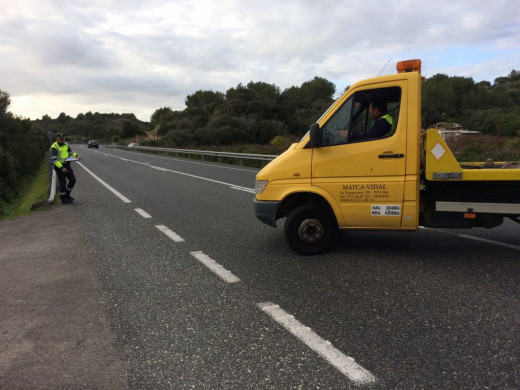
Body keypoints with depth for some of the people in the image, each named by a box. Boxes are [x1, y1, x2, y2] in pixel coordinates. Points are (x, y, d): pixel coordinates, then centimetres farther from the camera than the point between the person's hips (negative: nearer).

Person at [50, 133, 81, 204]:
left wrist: (76, 155, -11)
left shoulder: (66, 144, 5)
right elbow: (54, 159, -20)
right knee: (63, 183, -2)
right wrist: (61, 168, -28)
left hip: (67, 165, 7)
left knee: (73, 180, 8)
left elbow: (71, 152, 12)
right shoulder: (54, 147, -16)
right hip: (59, 166, -7)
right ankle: (63, 199, 12)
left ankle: (67, 195, 26)